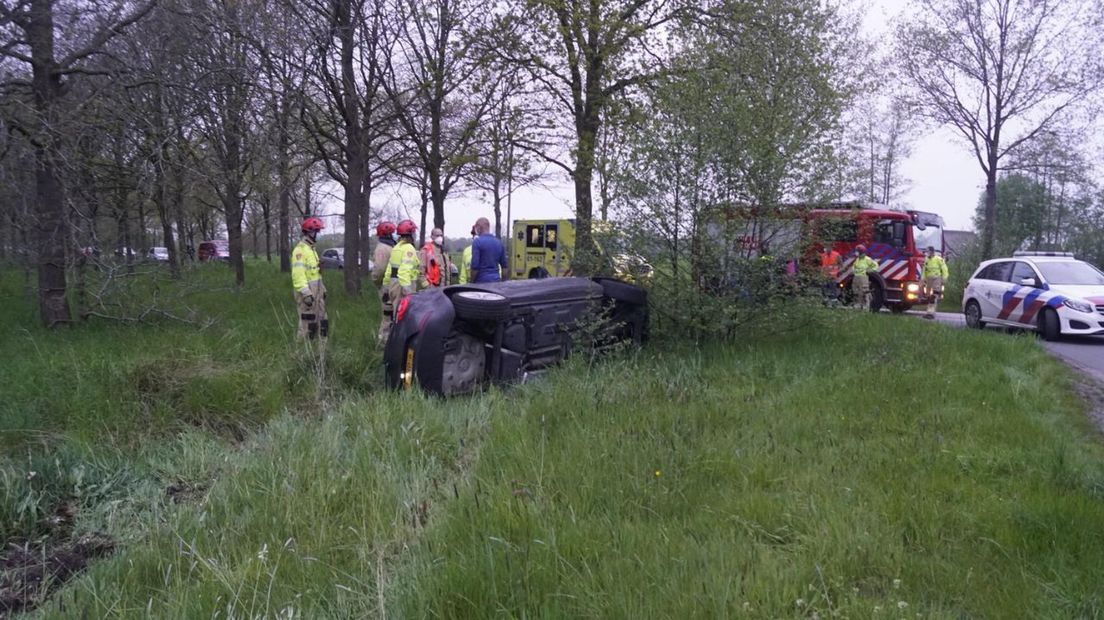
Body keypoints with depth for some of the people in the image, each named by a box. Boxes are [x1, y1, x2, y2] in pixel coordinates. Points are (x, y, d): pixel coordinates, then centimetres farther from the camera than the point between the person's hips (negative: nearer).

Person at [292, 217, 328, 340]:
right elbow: (298, 273, -23)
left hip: (316, 290, 10)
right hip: (306, 291, -10)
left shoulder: (311, 248, 16)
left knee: (322, 322, 11)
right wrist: (306, 294, -26)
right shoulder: (300, 249, -15)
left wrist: (322, 289, 20)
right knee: (307, 324, -5)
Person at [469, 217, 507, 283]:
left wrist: (472, 282, -3)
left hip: (482, 282, -6)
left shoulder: (477, 242, -9)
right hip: (496, 281, 6)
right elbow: (504, 266, 14)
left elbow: (475, 266, -14)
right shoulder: (499, 243, 10)